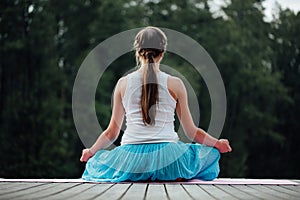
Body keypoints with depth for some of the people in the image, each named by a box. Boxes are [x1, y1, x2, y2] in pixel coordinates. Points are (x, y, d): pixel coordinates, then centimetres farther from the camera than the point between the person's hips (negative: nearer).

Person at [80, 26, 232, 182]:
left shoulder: (123, 83, 7)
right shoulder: (174, 84, 3)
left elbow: (112, 133, 11)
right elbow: (191, 132, 7)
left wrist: (91, 151, 28)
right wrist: (217, 143, 22)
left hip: (131, 156, 1)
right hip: (167, 155, -1)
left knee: (94, 162, 31)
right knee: (209, 154, 24)